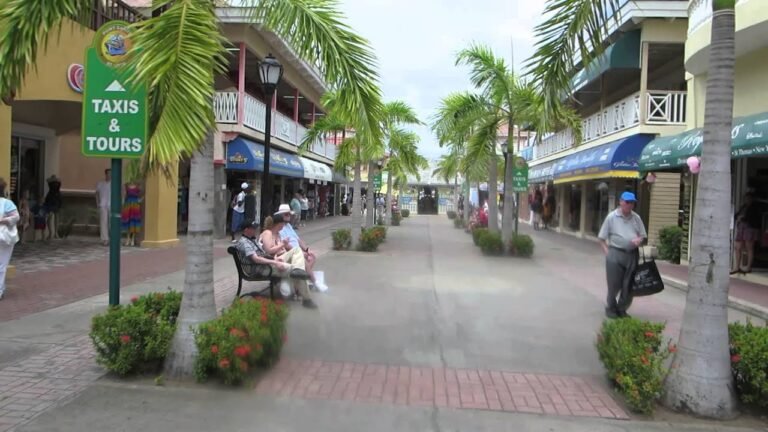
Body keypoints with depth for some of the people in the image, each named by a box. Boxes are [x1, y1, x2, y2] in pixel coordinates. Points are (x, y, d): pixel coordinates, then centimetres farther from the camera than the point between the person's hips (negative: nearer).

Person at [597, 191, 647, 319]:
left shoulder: (636, 218, 7)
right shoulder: (611, 217, -3)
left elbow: (643, 235, 15)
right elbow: (602, 238, 0)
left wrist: (639, 240, -8)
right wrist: (608, 253, -8)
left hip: (632, 254, 4)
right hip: (615, 254, -3)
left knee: (629, 285, 7)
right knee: (614, 284, 3)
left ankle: (622, 309, 23)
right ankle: (611, 308, 21)